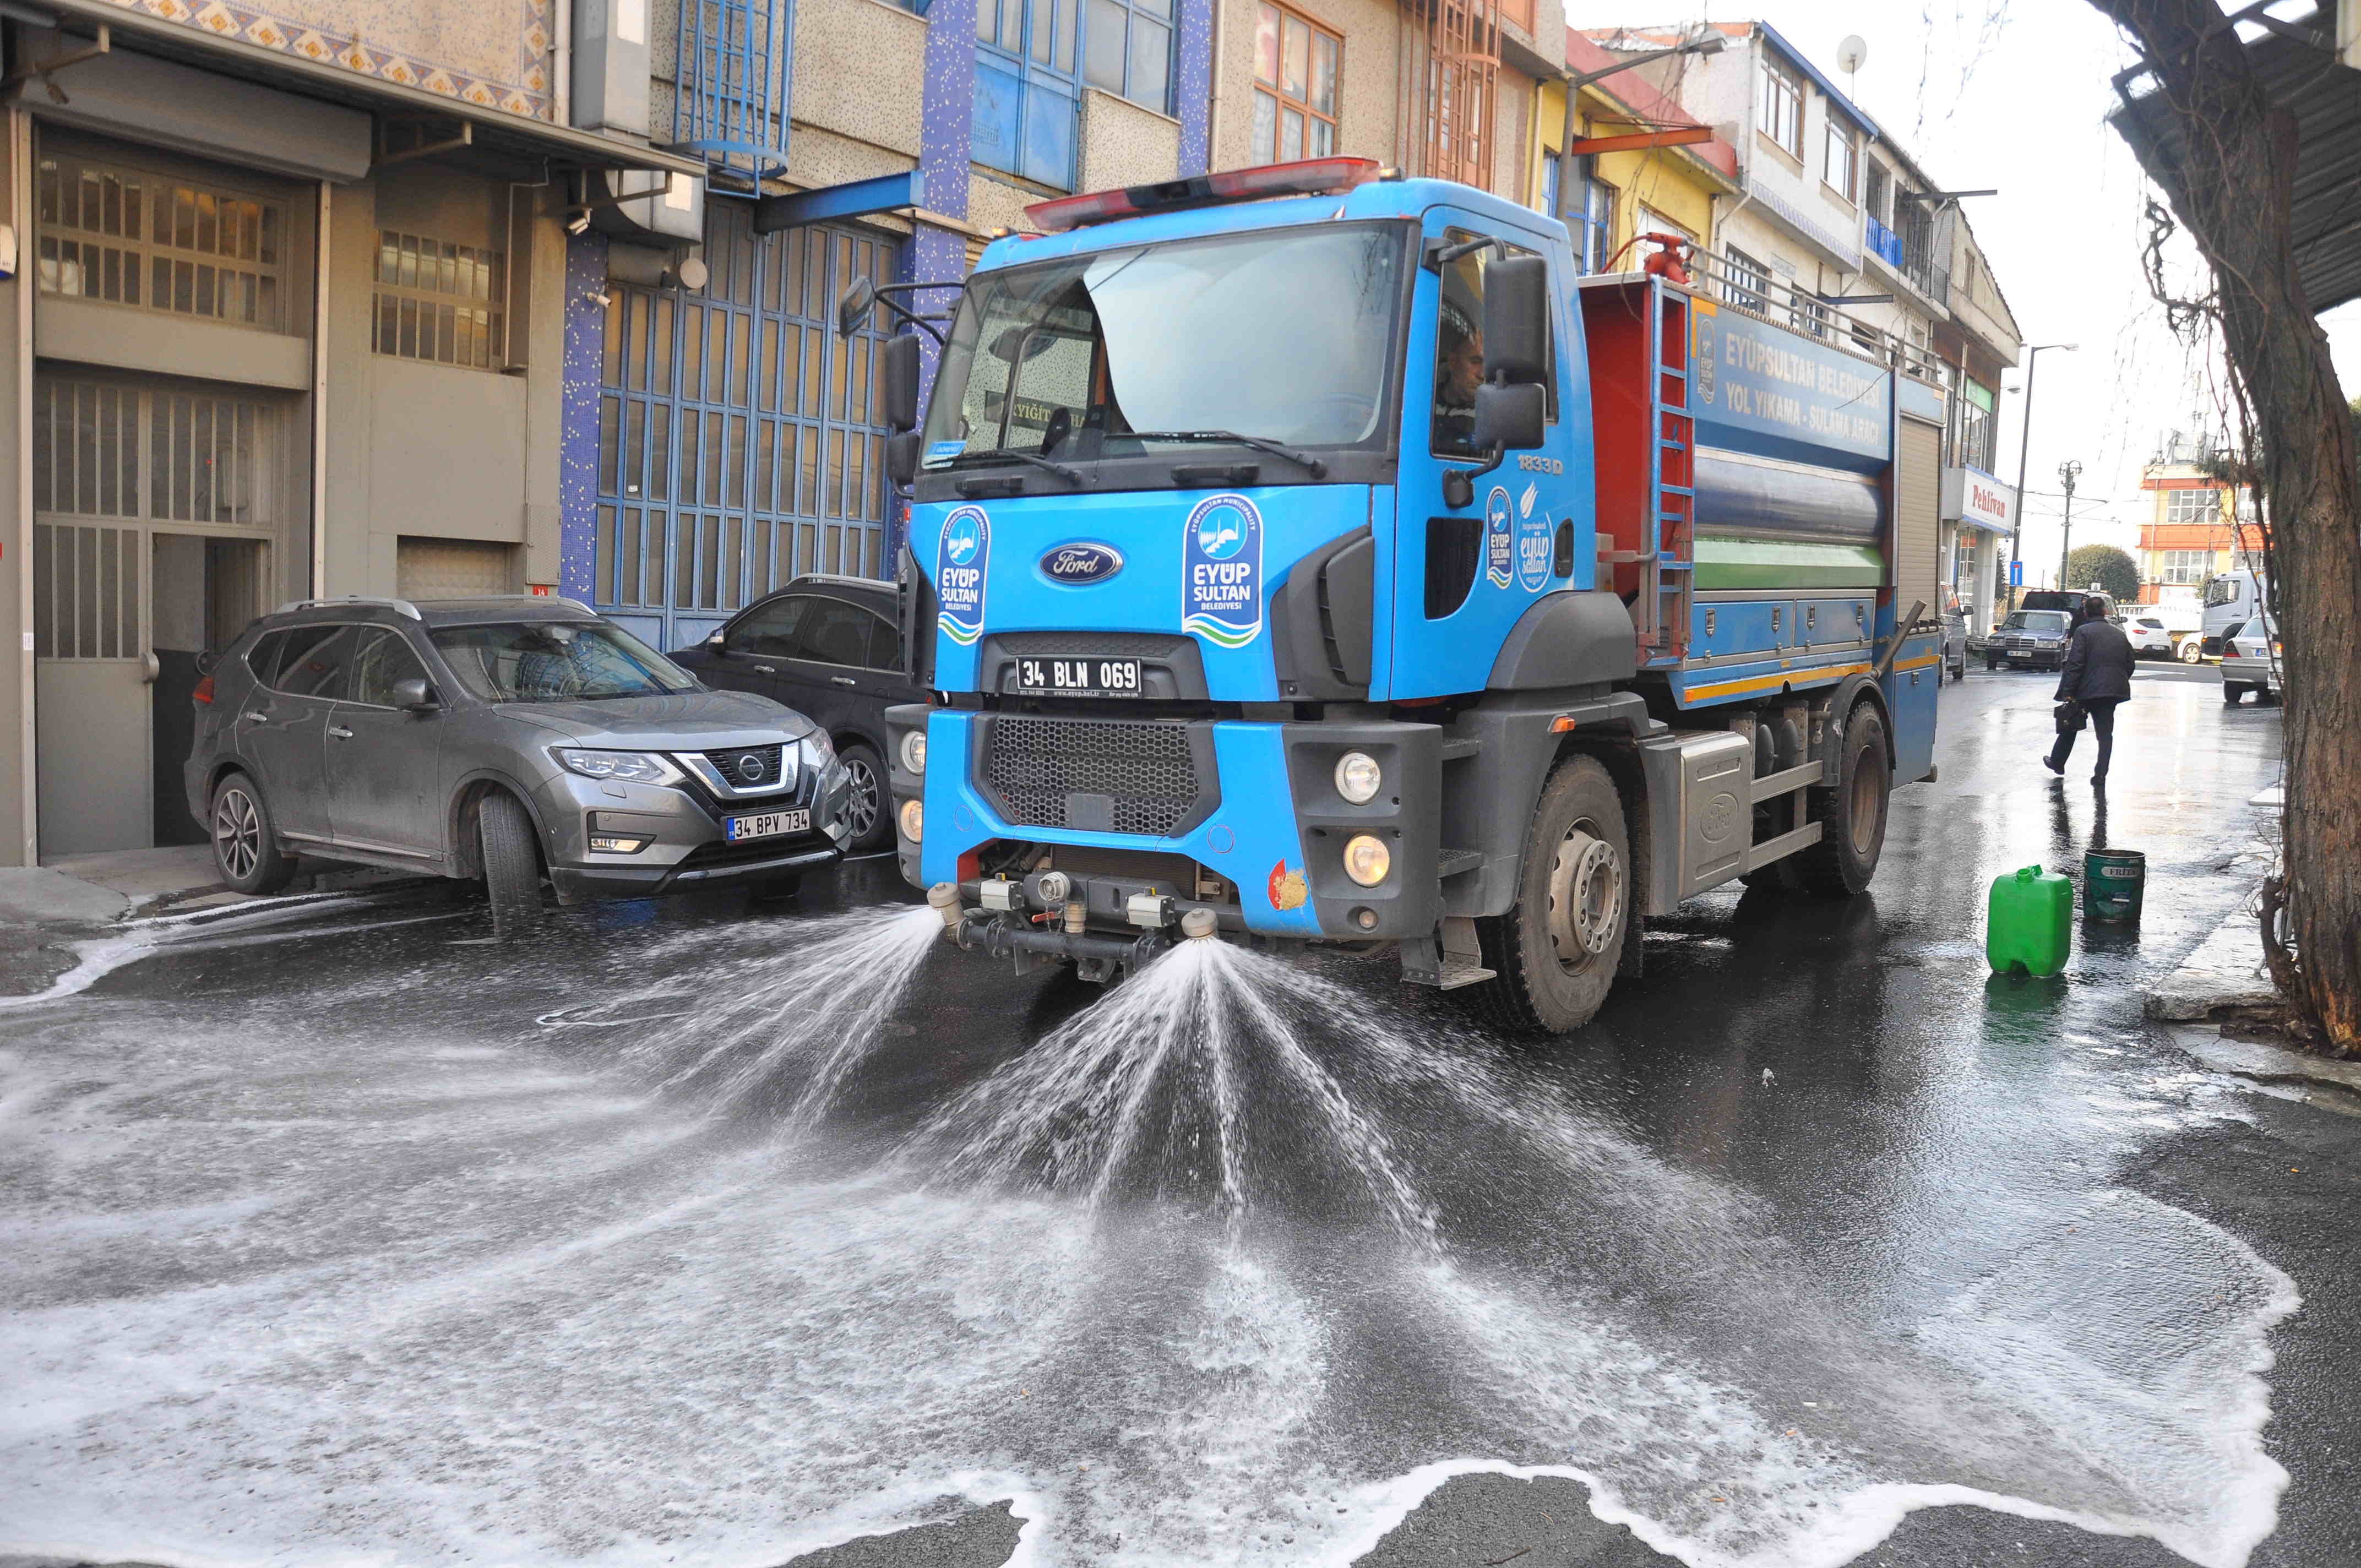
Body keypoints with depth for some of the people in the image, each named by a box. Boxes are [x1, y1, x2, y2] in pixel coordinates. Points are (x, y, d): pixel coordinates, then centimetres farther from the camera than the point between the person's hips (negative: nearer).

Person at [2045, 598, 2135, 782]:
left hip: (2088, 689, -4)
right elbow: (2130, 664, 13)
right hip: (2113, 690, 4)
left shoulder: (2083, 631, -8)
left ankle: (2057, 762, 26)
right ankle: (2101, 774, 0)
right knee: (2105, 731, 6)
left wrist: (2068, 691, -14)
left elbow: (2075, 663, -15)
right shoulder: (2119, 633, 11)